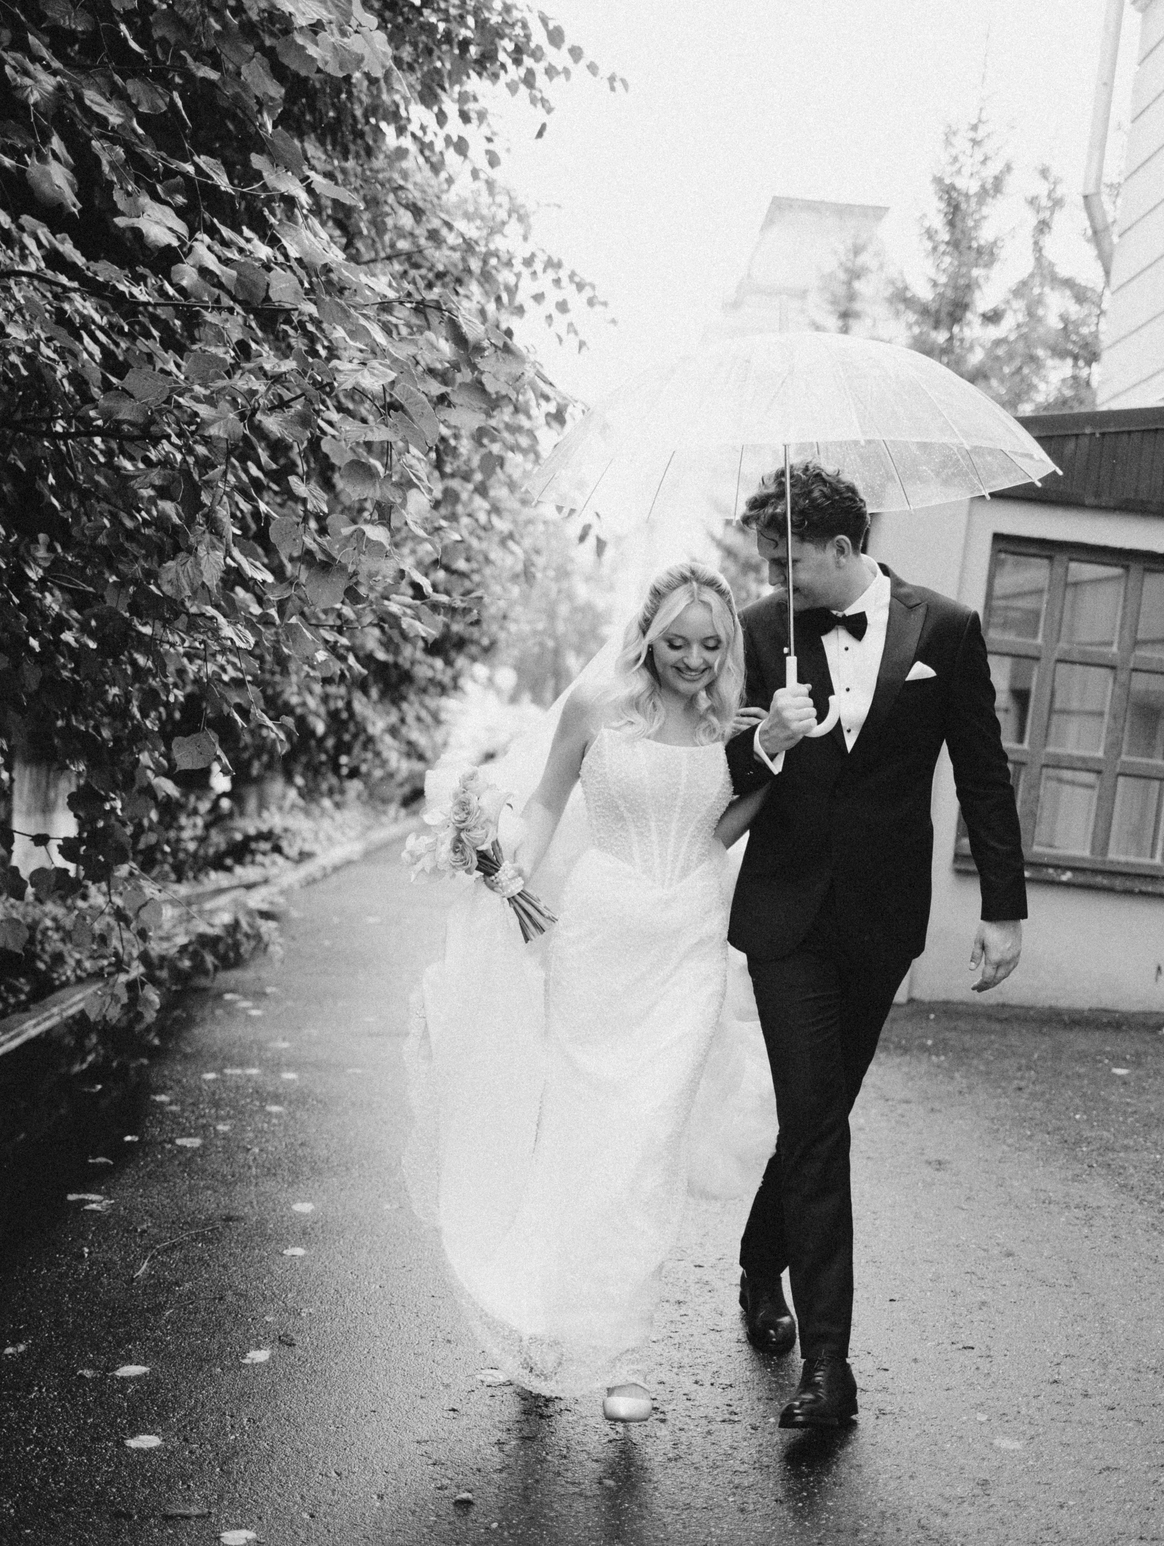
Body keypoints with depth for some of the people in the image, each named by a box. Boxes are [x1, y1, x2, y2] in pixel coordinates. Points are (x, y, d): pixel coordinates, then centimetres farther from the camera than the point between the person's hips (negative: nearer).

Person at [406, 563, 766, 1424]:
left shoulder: (731, 724, 3)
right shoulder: (595, 708, -3)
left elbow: (719, 832, 8)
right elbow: (547, 805, 8)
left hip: (689, 947, 1)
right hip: (600, 933, -1)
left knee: (648, 1144, -2)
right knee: (573, 1128, 7)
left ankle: (616, 1352, 9)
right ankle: (546, 1317, 27)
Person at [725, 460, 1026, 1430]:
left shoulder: (945, 630, -4)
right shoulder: (764, 630, -2)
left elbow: (984, 774, 1)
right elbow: (731, 777, 2)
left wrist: (1005, 908, 0)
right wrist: (766, 742, -21)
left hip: (882, 917, 1)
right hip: (788, 912, -1)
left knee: (819, 1115, 14)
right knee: (815, 1124, -5)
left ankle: (763, 1264, 40)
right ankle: (826, 1360, 3)